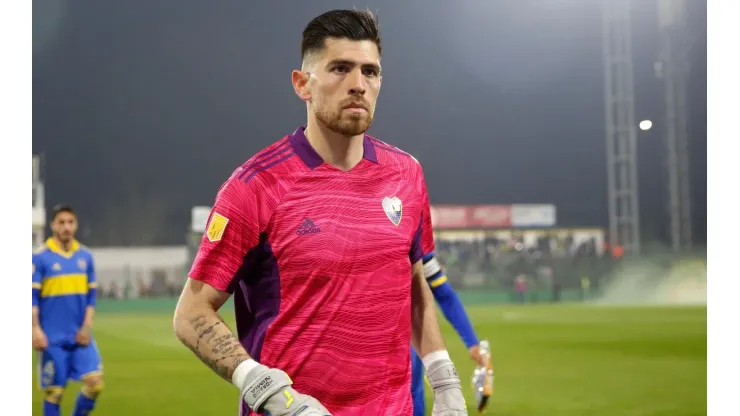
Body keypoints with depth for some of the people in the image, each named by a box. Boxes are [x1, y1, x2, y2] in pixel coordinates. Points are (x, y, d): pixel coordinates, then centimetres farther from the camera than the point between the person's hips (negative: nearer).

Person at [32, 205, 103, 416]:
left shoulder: (86, 256, 7)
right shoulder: (40, 257, -5)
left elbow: (91, 296, 10)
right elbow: (32, 298, -6)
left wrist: (87, 326, 0)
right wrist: (36, 329, -14)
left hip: (80, 336, 3)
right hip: (53, 338, -3)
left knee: (95, 381, -9)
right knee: (54, 390, 2)